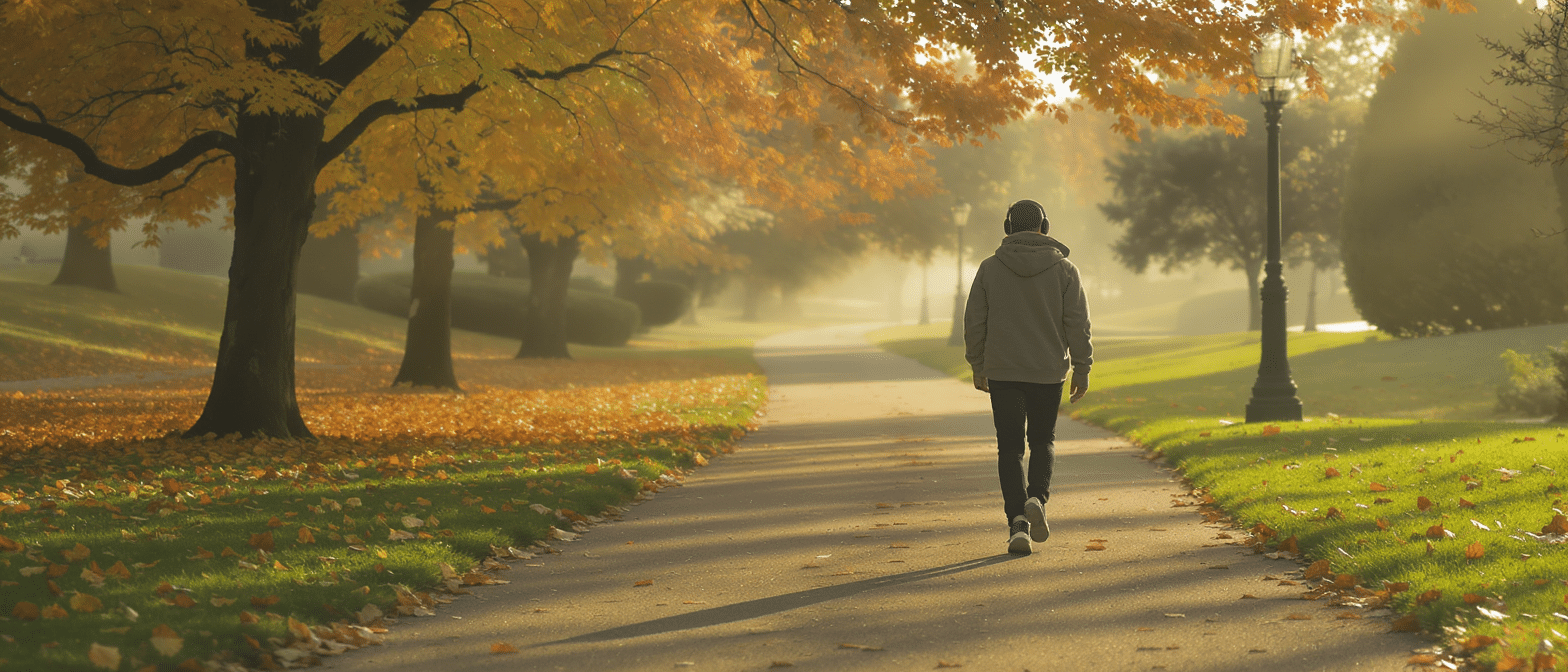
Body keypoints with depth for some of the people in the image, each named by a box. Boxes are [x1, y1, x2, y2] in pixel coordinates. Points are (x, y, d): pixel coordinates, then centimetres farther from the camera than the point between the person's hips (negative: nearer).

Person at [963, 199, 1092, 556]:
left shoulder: (990, 268, -1)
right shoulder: (1063, 269, -2)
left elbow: (974, 322, 2)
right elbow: (1077, 323, -4)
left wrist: (978, 367, 12)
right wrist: (1082, 368, 4)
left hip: (1002, 372, 0)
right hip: (1048, 371, 0)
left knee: (1010, 448, 5)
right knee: (1043, 441, 16)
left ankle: (1017, 520, -7)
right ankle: (1037, 498, -9)